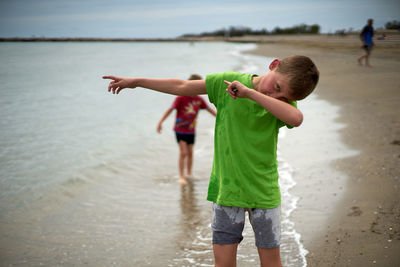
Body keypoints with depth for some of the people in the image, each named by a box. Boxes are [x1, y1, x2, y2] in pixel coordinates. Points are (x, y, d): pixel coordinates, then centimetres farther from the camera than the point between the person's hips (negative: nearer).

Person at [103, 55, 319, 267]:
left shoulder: (283, 101, -9)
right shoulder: (229, 81, -6)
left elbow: (296, 118, -33)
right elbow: (182, 87, 4)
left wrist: (250, 93, -32)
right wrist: (136, 81, 10)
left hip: (264, 192, -1)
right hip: (226, 189, 1)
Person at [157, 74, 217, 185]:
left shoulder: (199, 99, -1)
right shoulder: (181, 98, -15)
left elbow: (210, 109, 8)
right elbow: (170, 109, -20)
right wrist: (161, 122, -29)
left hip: (191, 131, 4)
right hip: (180, 130, -4)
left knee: (190, 153, 10)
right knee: (183, 152, -10)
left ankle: (189, 174, 25)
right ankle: (181, 177, -2)